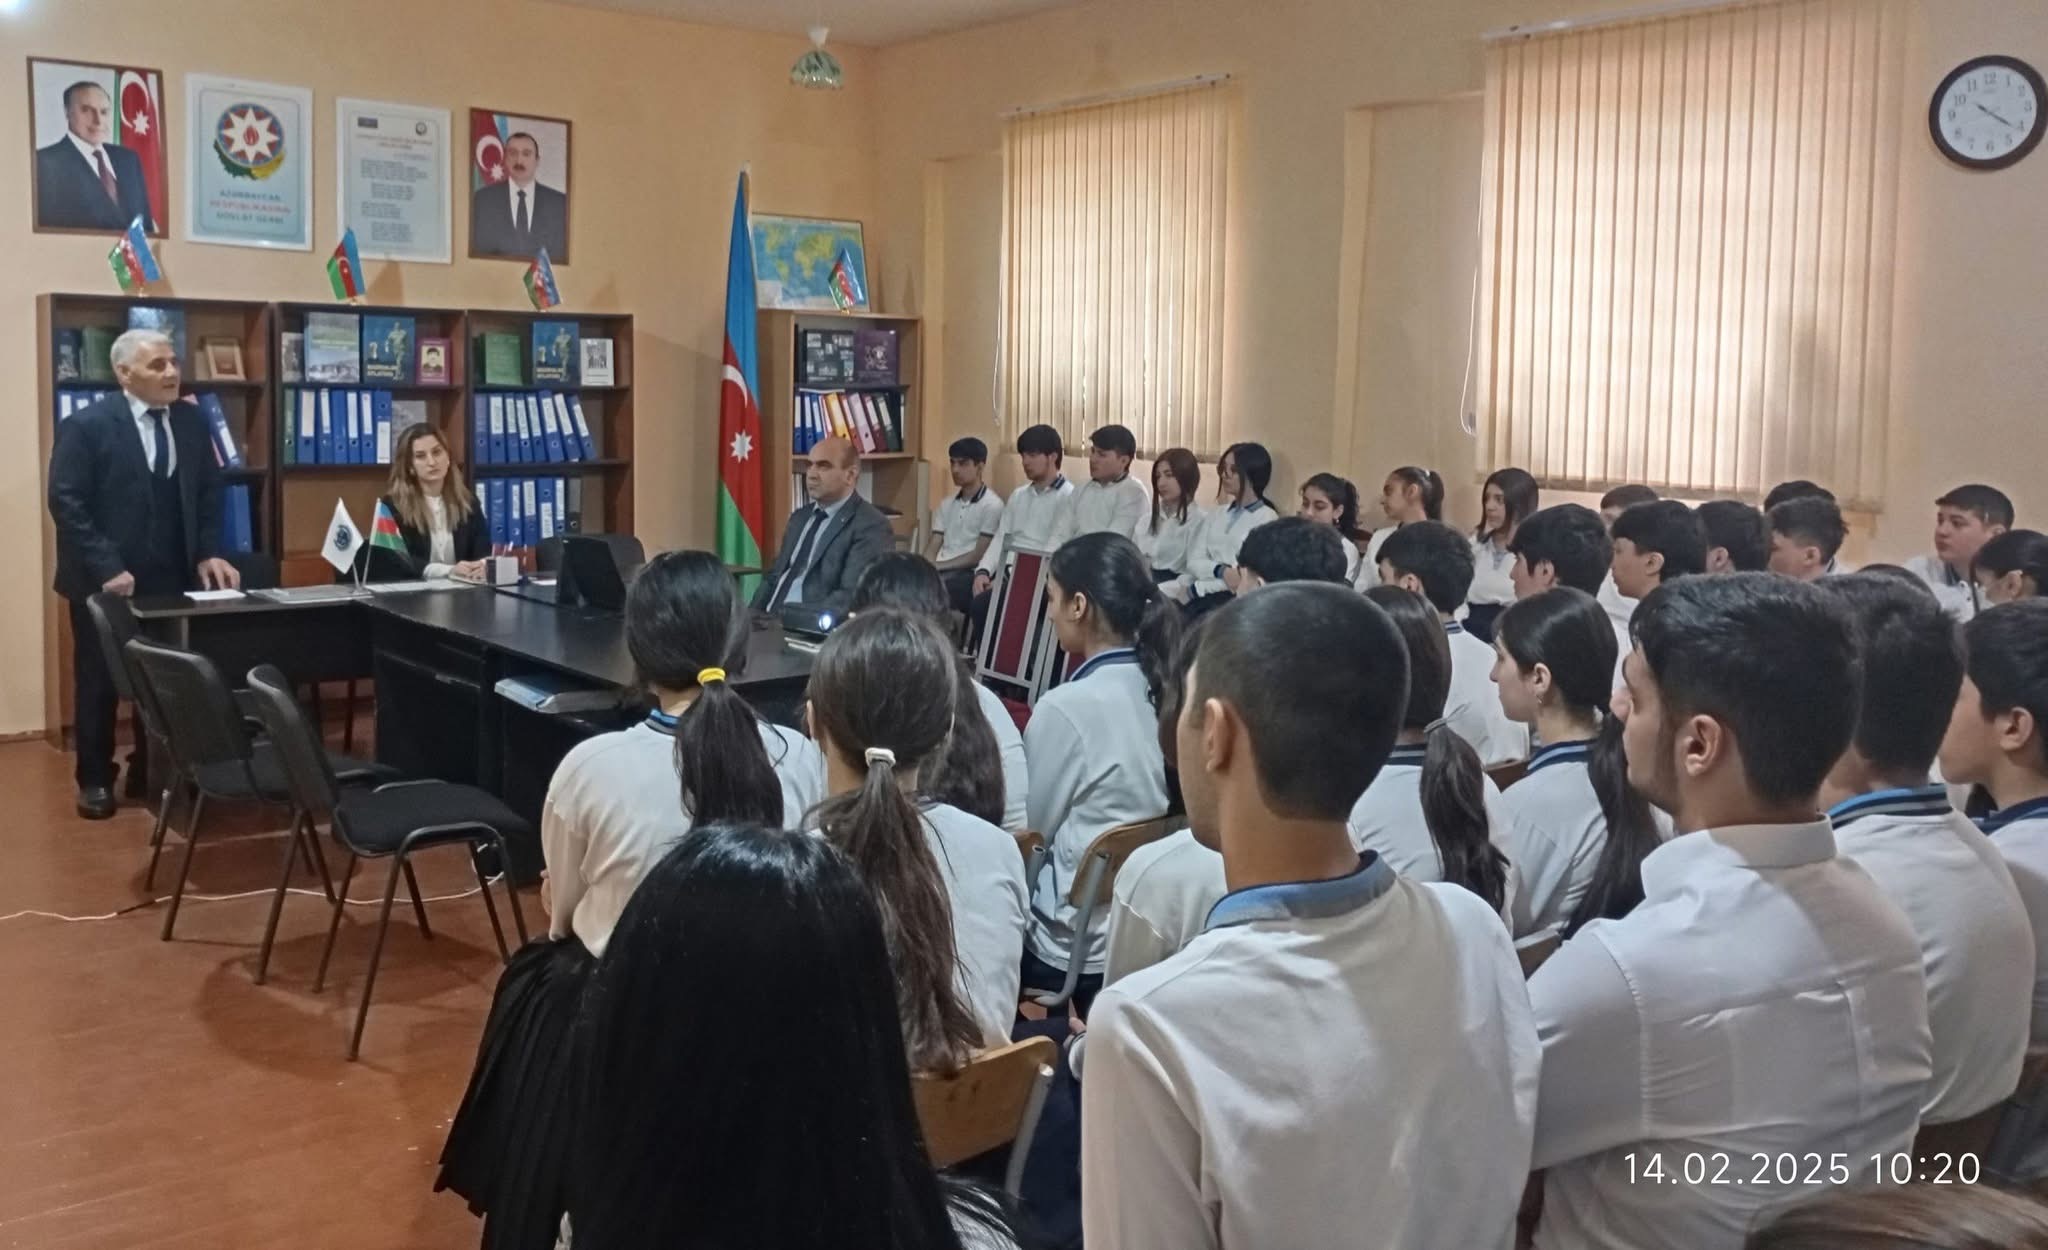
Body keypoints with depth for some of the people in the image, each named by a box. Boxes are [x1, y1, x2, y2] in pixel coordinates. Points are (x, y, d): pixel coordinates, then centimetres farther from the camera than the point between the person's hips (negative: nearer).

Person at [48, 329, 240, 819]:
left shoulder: (191, 421, 5)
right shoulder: (86, 425, -9)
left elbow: (207, 493, 12)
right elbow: (67, 503, -12)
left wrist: (208, 552, -1)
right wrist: (107, 567, -19)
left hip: (172, 579, 3)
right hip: (105, 582, -3)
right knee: (99, 684, 10)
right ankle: (95, 780, 24)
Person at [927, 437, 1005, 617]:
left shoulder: (992, 505, -1)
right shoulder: (947, 504, 20)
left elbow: (978, 556, -8)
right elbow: (932, 547, 13)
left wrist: (939, 566, -15)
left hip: (969, 575, -6)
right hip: (940, 572, 6)